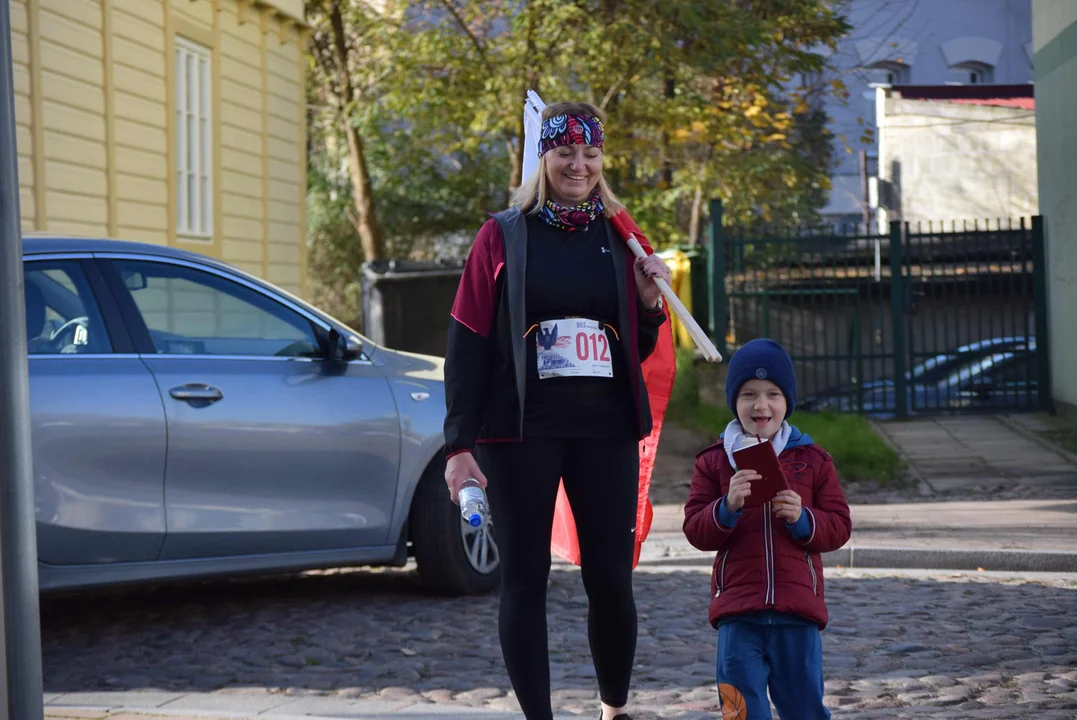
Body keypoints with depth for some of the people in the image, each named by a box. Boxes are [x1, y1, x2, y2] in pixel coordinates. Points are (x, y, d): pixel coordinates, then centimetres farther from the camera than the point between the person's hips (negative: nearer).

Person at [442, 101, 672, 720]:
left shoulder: (617, 239, 11)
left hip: (605, 432, 2)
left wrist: (649, 303, -3)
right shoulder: (503, 237, 2)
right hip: (520, 433, -2)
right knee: (525, 578, 1)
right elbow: (467, 343, -1)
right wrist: (460, 443, -8)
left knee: (611, 578, 1)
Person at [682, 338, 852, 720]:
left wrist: (802, 518, -15)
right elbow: (695, 530, 0)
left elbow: (839, 527, 5)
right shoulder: (714, 461, 5)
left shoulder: (812, 459, 7)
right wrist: (728, 506, -19)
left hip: (797, 609, 1)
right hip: (738, 612, 0)